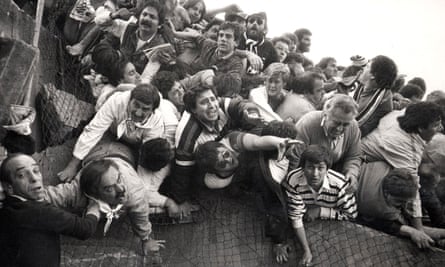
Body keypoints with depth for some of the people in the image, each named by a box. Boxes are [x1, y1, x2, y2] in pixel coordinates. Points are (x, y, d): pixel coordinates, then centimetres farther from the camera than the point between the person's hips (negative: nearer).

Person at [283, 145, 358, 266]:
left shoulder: (339, 184, -31)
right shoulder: (292, 181, -31)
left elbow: (351, 214, -16)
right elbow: (296, 218, -23)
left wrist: (320, 211, -23)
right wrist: (306, 251, -27)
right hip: (306, 225, 1)